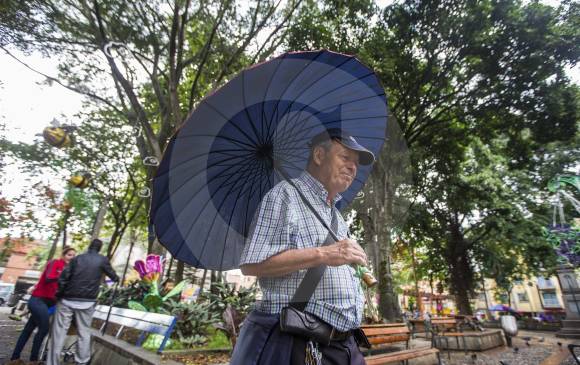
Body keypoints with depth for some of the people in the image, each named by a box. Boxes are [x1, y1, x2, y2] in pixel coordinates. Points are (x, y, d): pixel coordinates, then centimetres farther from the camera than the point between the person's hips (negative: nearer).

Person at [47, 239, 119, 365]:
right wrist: (116, 278, 36)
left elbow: (63, 278, -5)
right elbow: (113, 276, 14)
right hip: (87, 302, 0)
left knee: (59, 332, 7)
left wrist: (59, 294, 7)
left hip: (68, 300, 1)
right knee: (84, 333, 11)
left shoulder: (77, 258, 3)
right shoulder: (103, 260, 1)